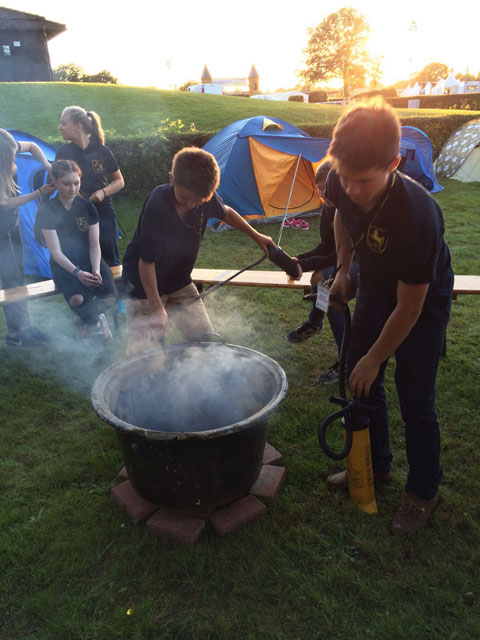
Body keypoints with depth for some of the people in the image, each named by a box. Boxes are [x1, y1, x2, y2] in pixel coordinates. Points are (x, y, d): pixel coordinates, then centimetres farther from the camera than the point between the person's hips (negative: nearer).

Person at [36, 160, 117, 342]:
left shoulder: (87, 206, 1)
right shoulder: (47, 211, -8)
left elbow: (94, 244, -3)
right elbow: (56, 251, -12)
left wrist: (96, 269, -21)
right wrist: (76, 272, -28)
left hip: (90, 259, 3)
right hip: (64, 265, -3)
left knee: (110, 294, -25)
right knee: (77, 299, -32)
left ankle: (84, 321, 10)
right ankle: (96, 323, 5)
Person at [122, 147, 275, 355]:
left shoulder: (206, 198, -15)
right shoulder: (157, 205, -32)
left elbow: (225, 213, 12)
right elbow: (146, 262, -24)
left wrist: (256, 235, 19)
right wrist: (156, 307, -21)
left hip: (179, 282, 6)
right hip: (145, 285, -5)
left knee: (204, 337, 3)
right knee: (140, 349, -7)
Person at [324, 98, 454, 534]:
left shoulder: (417, 215, -39)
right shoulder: (342, 185, -23)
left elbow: (409, 306, -28)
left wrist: (375, 358, -17)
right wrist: (343, 269, 3)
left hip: (424, 301, -6)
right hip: (375, 290, 6)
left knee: (415, 399, 0)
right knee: (359, 380, 12)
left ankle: (423, 491, 25)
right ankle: (374, 465, 35)